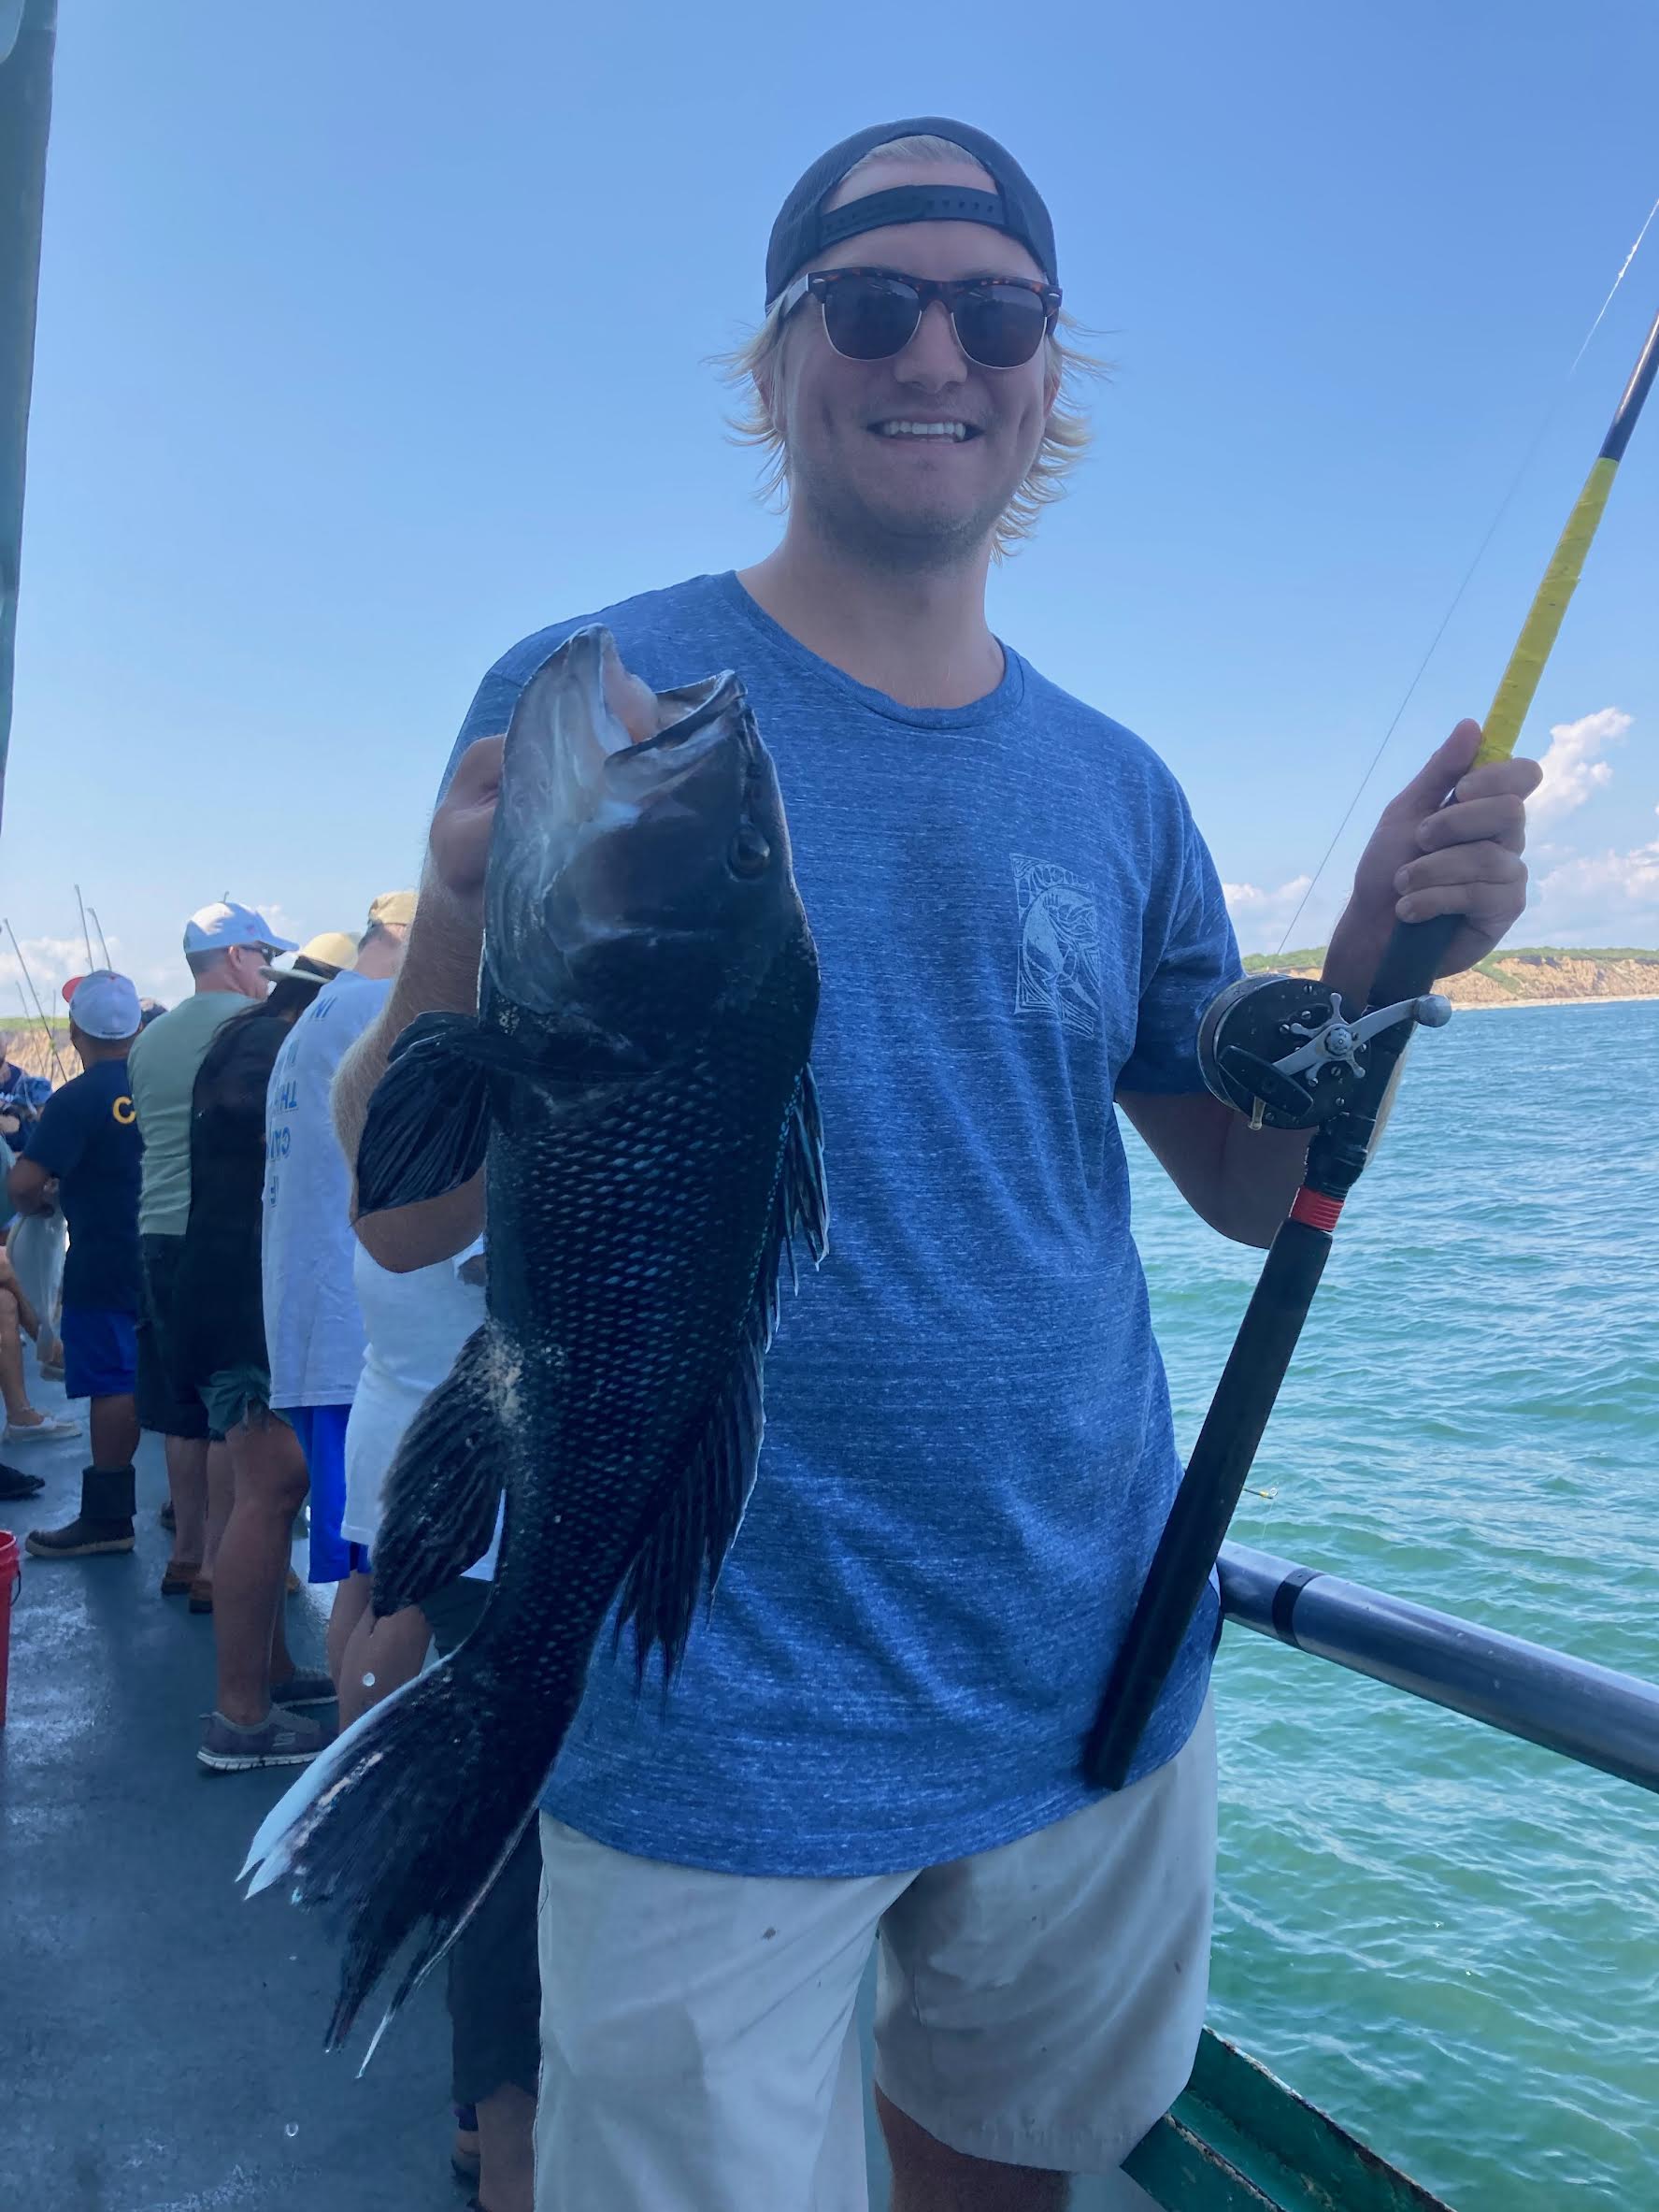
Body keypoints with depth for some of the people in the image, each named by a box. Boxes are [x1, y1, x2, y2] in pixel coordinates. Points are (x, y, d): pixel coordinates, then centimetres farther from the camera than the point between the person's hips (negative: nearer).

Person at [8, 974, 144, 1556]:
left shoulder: (77, 1099, -16)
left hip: (104, 1265, -6)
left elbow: (23, 1182, -23)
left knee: (112, 1383, -3)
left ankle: (107, 1517, 2)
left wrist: (37, 1202, 0)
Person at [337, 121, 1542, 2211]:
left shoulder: (1114, 786, 4)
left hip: (1101, 1688, 5)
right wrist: (467, 940, -30)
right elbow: (404, 1219, -10)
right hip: (715, 1734, -4)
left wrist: (1379, 957, -9)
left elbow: (1250, 1188, 9)